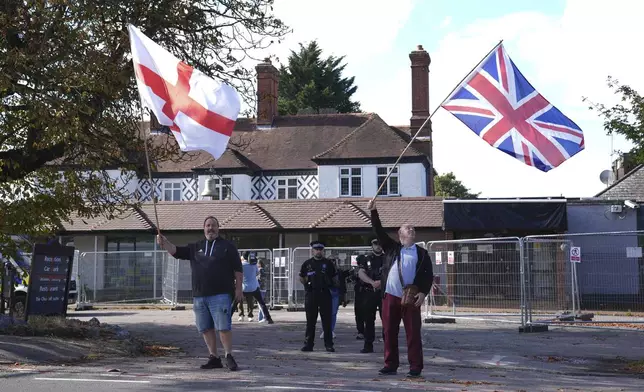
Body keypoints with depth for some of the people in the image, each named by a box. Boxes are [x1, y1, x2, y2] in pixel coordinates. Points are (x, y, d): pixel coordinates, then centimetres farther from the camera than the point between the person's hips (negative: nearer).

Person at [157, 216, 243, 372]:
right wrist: (164, 242, -11)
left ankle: (229, 356, 1)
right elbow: (176, 251, 8)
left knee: (224, 327, -9)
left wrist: (238, 289, -4)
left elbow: (238, 270, 3)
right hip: (199, 296, 5)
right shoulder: (195, 247, 17)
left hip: (221, 295, -5)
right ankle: (214, 358, 15)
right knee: (205, 328, 7)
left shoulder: (228, 246, 6)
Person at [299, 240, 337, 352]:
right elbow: (301, 277, 16)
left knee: (327, 320, 0)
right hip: (311, 294, 1)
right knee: (310, 321, 5)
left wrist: (333, 286, 4)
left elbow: (335, 278, 13)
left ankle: (329, 344, 4)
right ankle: (308, 344, 10)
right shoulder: (307, 263, 8)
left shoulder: (328, 263, 7)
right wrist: (307, 284, 6)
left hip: (325, 294, -1)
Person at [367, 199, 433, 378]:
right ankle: (390, 365, 13)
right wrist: (373, 211, -3)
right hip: (390, 296, 2)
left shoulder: (421, 253, 11)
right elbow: (379, 231, 6)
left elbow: (429, 275, 7)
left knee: (413, 333, -2)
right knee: (389, 332, 5)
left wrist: (423, 293, -7)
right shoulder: (391, 248, 14)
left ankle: (415, 367, 3)